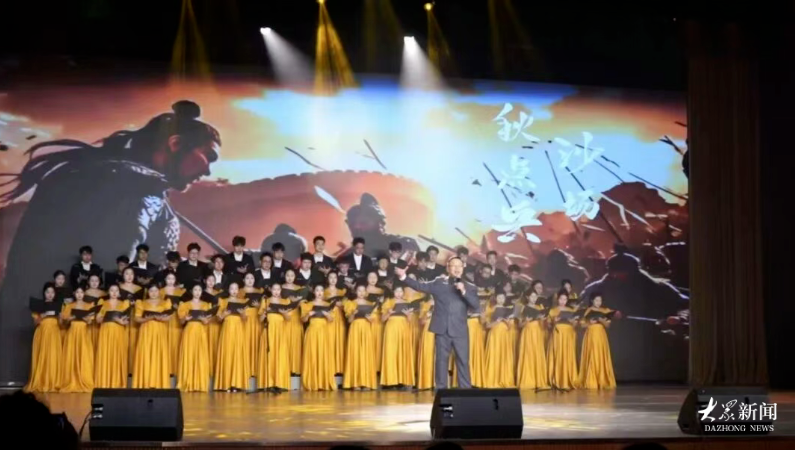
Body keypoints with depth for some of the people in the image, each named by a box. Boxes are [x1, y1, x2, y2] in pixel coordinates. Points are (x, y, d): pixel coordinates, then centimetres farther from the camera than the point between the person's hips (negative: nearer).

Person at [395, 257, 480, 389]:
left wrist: (463, 292, -15)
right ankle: (441, 390, 11)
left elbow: (476, 306, -4)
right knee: (441, 360, 5)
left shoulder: (469, 287, 6)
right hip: (442, 330, 0)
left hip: (460, 331, 0)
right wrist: (403, 277, -10)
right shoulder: (439, 283, 7)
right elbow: (421, 286, 1)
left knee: (463, 361, 2)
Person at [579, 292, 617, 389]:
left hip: (601, 336, 3)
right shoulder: (588, 311, 1)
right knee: (591, 358, -7)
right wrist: (590, 322, -16)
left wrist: (603, 321, -13)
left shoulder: (605, 311, 8)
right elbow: (583, 325, 0)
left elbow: (608, 325, 5)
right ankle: (590, 382, -6)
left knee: (602, 359, -1)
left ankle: (603, 382, 2)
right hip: (591, 336, -3)